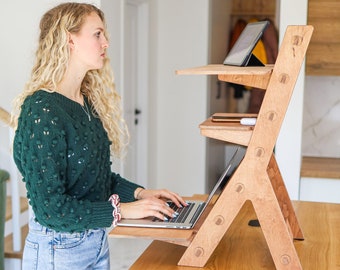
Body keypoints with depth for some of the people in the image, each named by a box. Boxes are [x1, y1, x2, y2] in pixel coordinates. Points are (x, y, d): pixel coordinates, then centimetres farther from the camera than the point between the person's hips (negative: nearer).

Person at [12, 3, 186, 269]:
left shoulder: (88, 102, 6)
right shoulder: (42, 111, -21)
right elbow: (50, 207, -22)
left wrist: (140, 193, -2)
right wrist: (121, 210, -20)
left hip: (97, 241, 8)